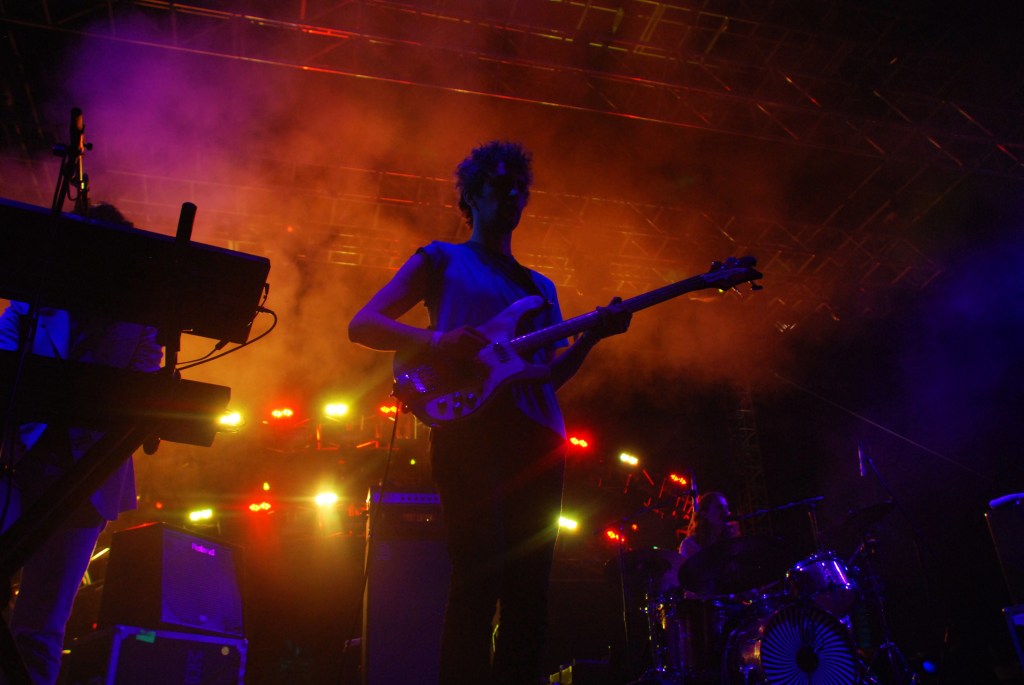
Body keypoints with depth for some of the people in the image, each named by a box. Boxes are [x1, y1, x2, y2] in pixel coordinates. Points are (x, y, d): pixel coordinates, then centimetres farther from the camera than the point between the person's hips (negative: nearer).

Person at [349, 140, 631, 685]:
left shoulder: (540, 286, 28)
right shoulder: (442, 260, 14)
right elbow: (363, 324, 4)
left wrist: (592, 336, 4)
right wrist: (435, 341, -14)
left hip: (537, 437, 6)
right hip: (469, 428, -5)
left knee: (527, 592, 2)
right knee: (477, 581, -15)